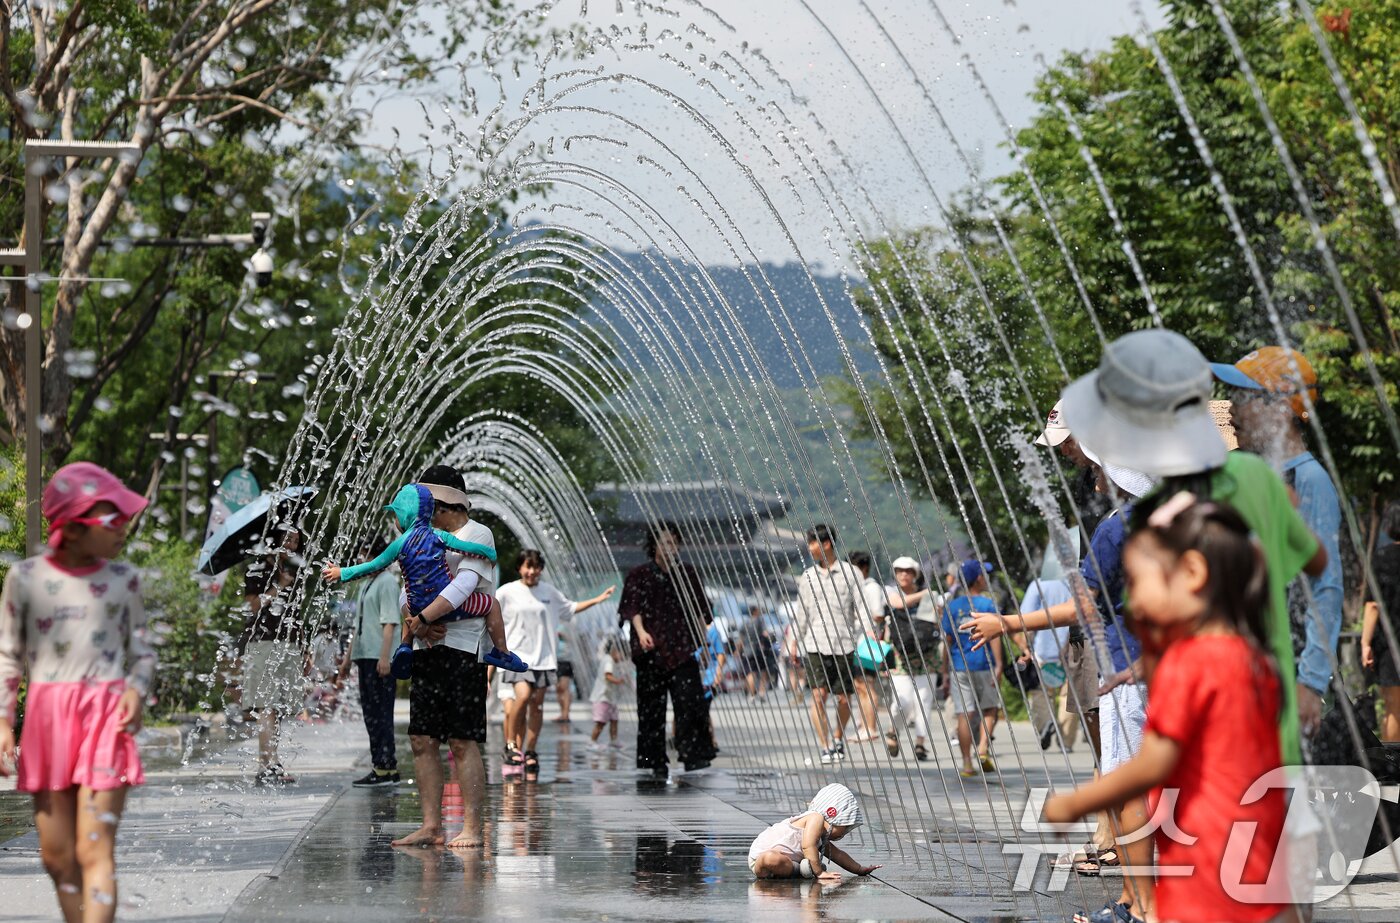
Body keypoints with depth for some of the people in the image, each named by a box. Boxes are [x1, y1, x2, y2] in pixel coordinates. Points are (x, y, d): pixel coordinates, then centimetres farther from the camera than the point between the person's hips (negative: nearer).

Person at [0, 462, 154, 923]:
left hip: (105, 716, -1)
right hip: (48, 716, 1)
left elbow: (141, 650, 11)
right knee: (56, 856, 7)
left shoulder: (123, 579, 2)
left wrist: (136, 690, -8)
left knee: (94, 850, -9)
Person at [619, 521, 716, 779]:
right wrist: (640, 631, -21)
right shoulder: (639, 575, 7)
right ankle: (656, 761, 5)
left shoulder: (688, 574, 14)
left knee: (689, 698, -14)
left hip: (682, 650, 1)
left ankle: (693, 754, -17)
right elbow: (633, 607, -4)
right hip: (651, 650, -1)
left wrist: (704, 641, 6)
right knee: (652, 705, 0)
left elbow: (699, 610, 16)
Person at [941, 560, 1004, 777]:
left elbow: (947, 640, 4)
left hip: (959, 668, 2)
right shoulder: (987, 604, -3)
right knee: (990, 709, 16)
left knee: (964, 714, 1)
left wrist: (945, 670, 9)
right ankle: (983, 747, -5)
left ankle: (967, 763, -1)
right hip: (984, 665, -2)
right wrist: (998, 665, -12)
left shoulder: (952, 606, 4)